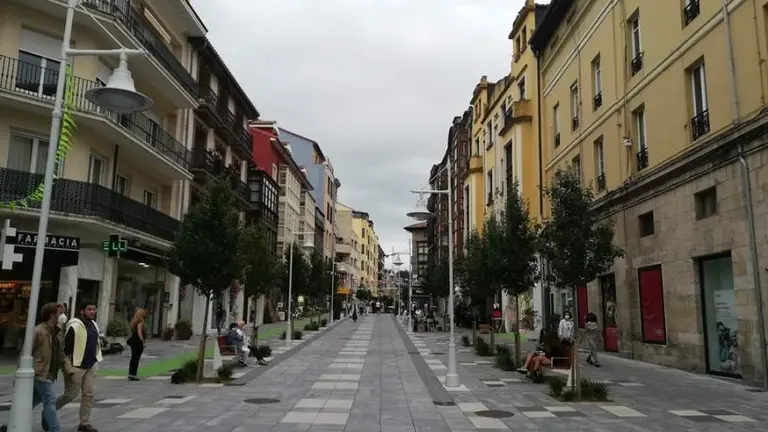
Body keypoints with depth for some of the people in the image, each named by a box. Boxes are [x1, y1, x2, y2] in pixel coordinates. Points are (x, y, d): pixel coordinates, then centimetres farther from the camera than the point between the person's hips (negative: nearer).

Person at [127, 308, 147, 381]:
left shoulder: (134, 321, 14)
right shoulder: (140, 322, -13)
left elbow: (132, 332, 17)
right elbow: (139, 333, -20)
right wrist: (143, 341, -16)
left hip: (133, 341, 9)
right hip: (138, 342, -9)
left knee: (133, 358, 13)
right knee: (136, 359, -5)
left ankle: (130, 375, 17)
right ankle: (133, 375, -4)